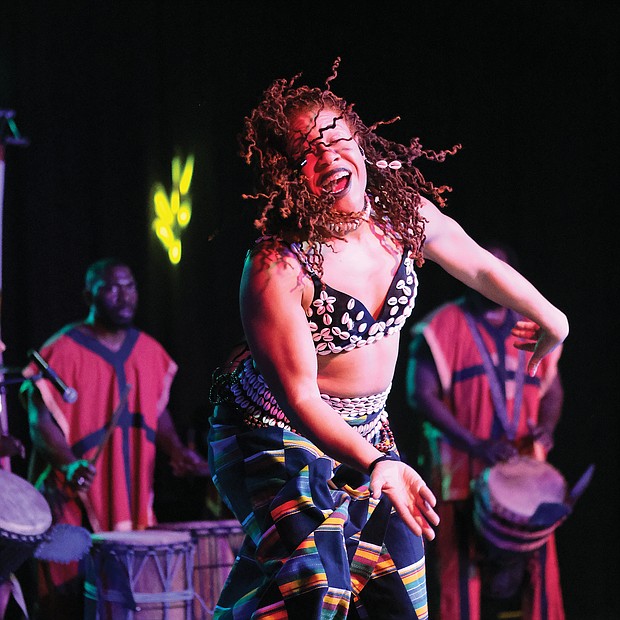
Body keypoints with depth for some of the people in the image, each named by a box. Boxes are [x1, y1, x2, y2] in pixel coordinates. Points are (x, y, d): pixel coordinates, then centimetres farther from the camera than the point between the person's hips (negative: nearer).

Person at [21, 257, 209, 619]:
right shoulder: (62, 351, -7)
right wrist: (69, 465, -26)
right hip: (76, 499, -5)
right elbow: (41, 422, -10)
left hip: (134, 499, 5)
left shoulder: (150, 352, 11)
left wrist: (175, 451, 3)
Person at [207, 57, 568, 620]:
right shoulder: (277, 271, -29)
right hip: (278, 432, -7)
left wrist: (550, 317, 23)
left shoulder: (403, 214, -11)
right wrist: (375, 465, -42)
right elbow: (300, 396, -29)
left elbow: (480, 265, 9)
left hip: (365, 428, 7)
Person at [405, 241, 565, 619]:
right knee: (466, 572, -8)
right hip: (464, 471, -4)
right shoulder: (443, 326, 1)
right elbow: (422, 394, -6)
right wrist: (475, 445, -17)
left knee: (534, 567, -1)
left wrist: (547, 426, -1)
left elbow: (552, 389, 23)